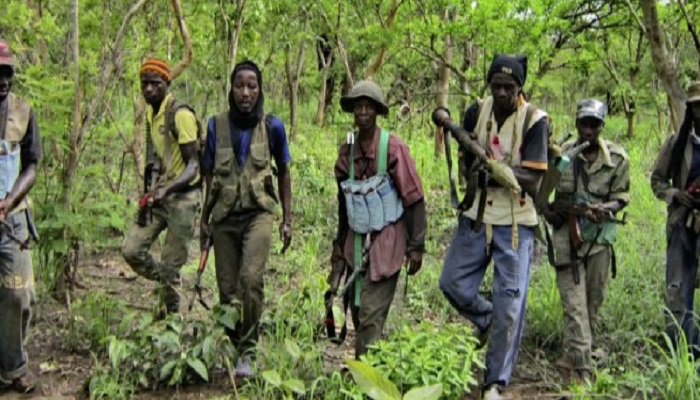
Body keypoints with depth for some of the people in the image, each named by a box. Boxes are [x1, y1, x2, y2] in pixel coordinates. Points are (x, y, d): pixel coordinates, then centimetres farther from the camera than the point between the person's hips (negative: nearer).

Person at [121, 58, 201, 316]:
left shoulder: (181, 115, -14)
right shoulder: (150, 114, 12)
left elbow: (193, 164, -17)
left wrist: (167, 189, -32)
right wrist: (150, 192, 10)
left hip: (182, 197, -7)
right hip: (158, 196, 8)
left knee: (170, 266, -2)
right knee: (131, 249, 0)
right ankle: (167, 285, 23)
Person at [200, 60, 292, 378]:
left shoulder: (272, 126, -1)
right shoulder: (217, 125, 3)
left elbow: (283, 173, 9)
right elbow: (209, 175, 12)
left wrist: (287, 220, 7)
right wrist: (204, 219, 15)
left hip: (258, 212, -2)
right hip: (224, 215, 2)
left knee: (251, 278, -22)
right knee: (227, 289, 5)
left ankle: (247, 351, -11)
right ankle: (233, 348, 22)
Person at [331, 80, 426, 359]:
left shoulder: (393, 148, -12)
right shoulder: (347, 151, 6)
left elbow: (414, 199, -11)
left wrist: (416, 246, -12)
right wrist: (339, 242, 18)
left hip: (385, 240, -6)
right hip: (356, 241, 6)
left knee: (371, 313, -8)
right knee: (357, 309, 14)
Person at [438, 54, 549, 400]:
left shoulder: (534, 120, -11)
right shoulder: (476, 112, 1)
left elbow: (532, 179, -15)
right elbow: (468, 165, 4)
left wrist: (489, 170, -26)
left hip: (515, 222, -4)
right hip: (476, 215, 4)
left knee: (509, 303, -1)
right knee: (453, 283, 4)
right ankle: (487, 321, 35)